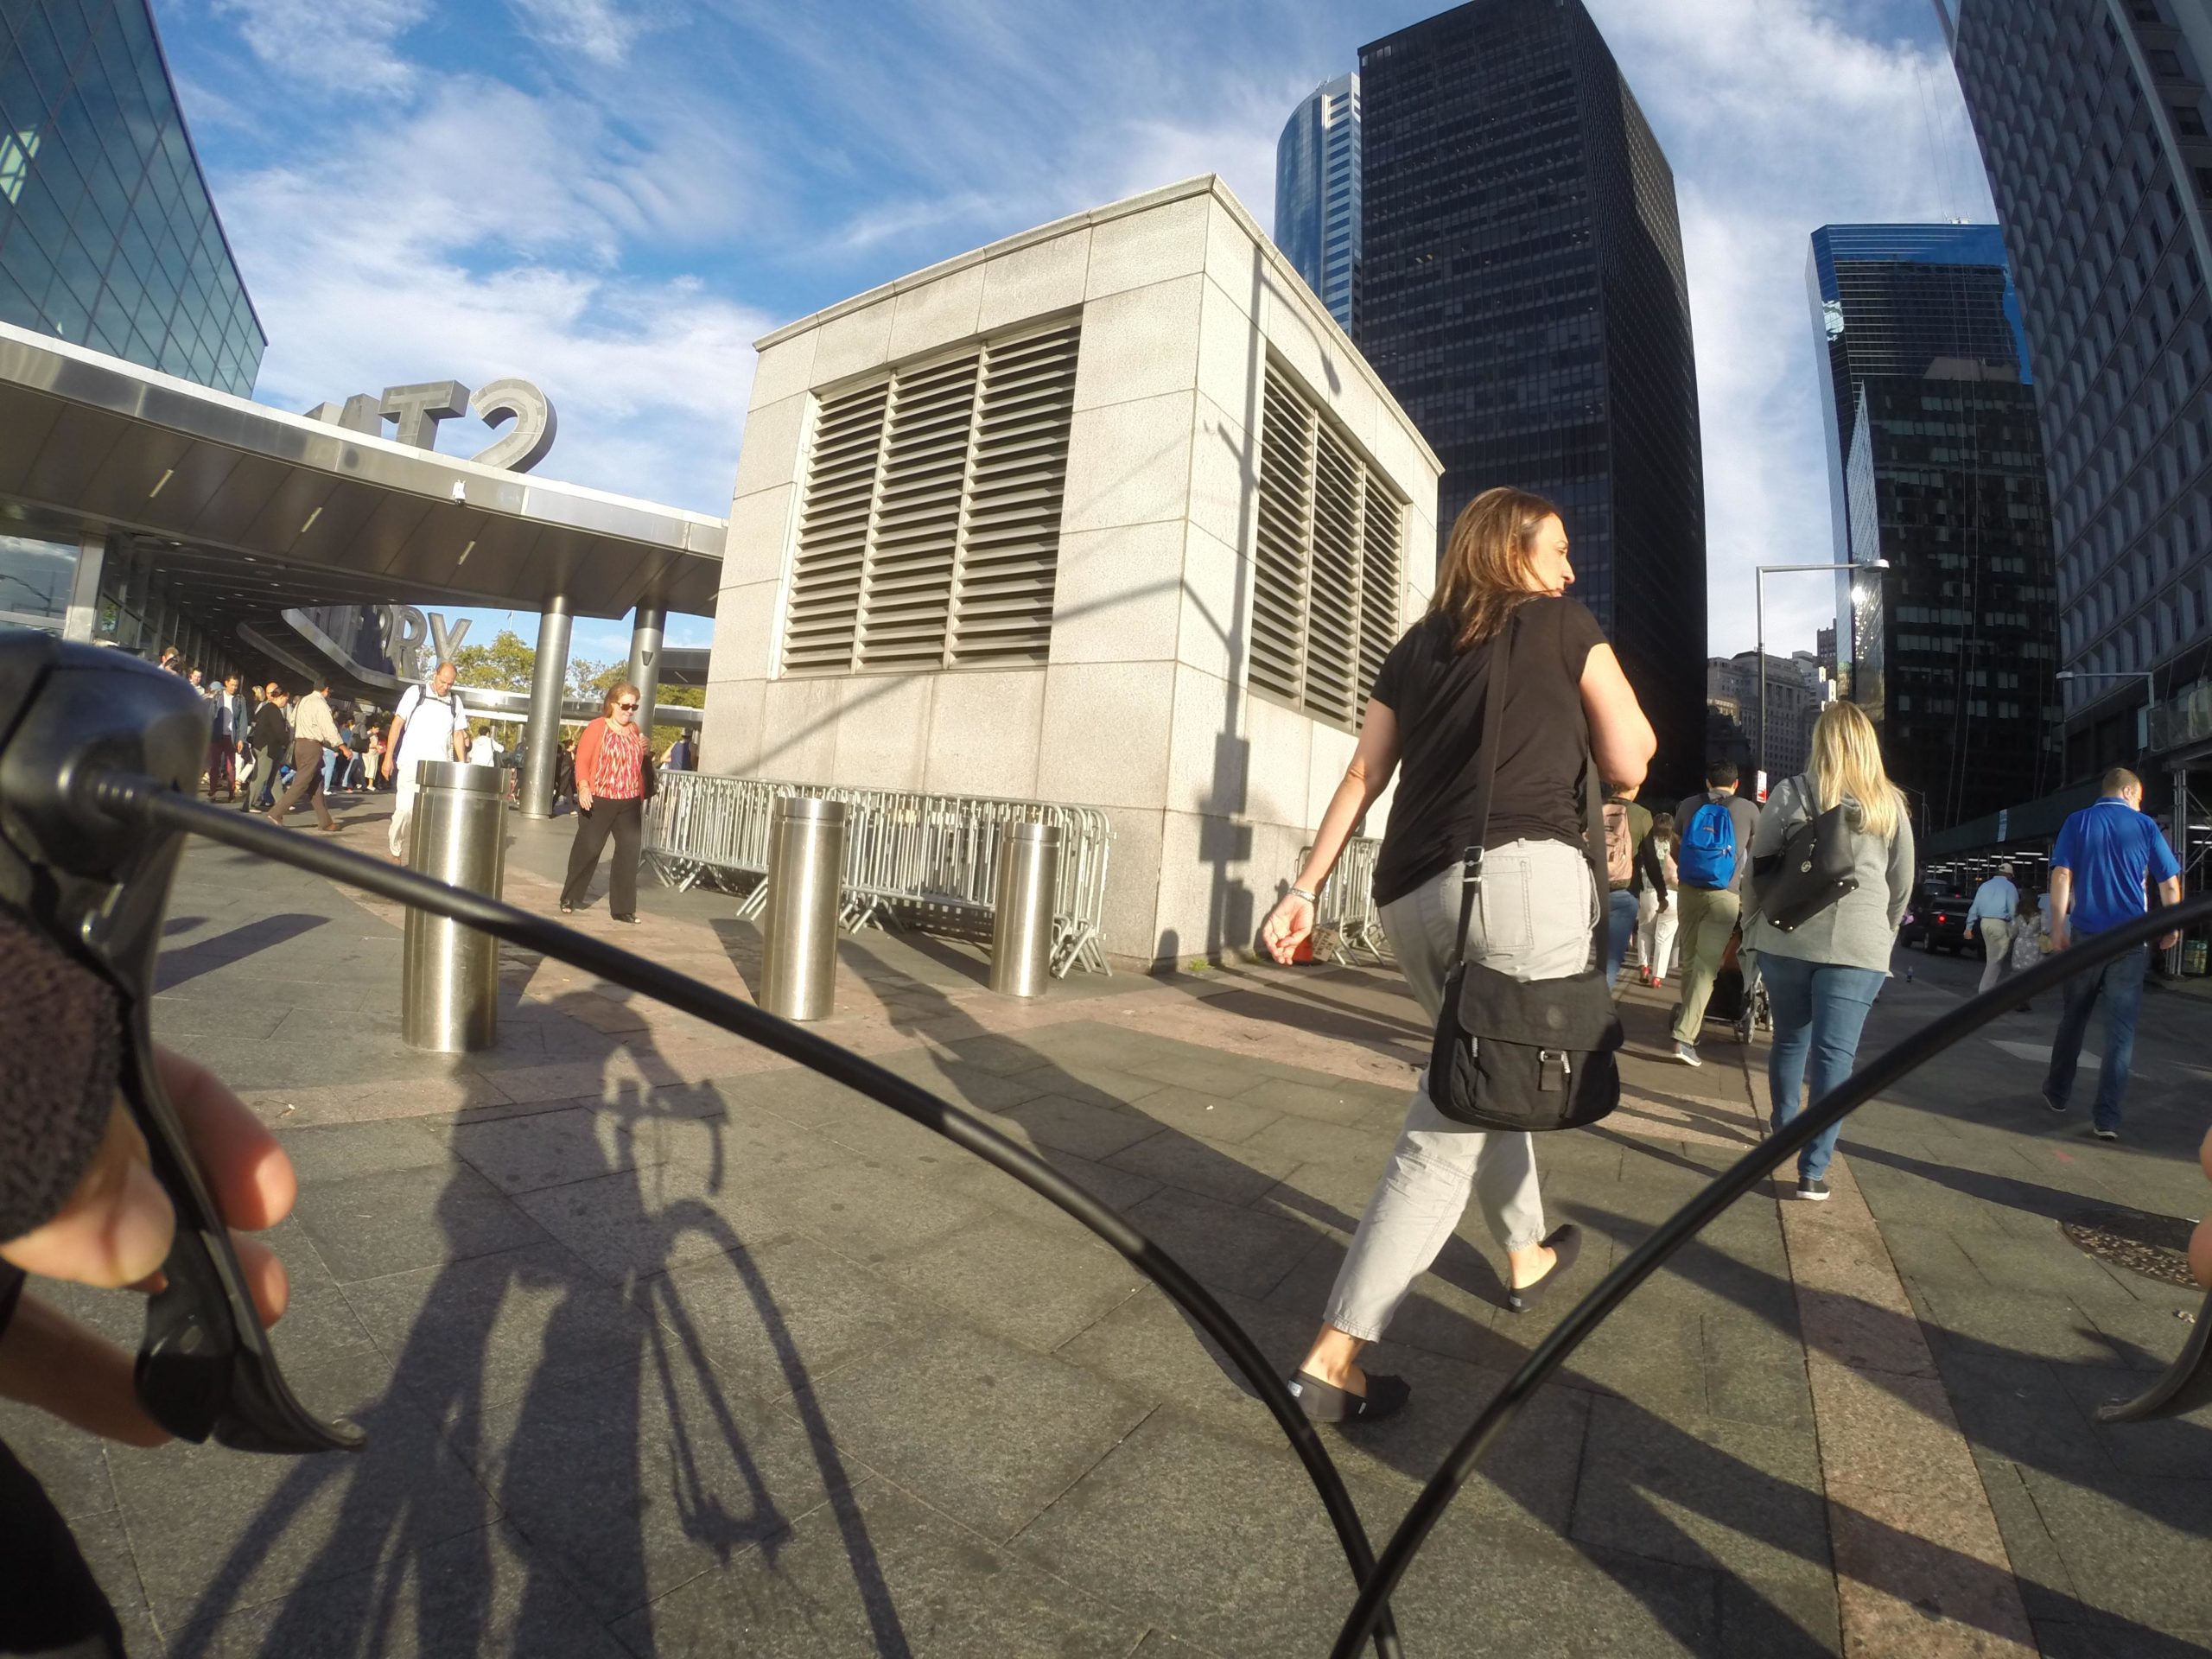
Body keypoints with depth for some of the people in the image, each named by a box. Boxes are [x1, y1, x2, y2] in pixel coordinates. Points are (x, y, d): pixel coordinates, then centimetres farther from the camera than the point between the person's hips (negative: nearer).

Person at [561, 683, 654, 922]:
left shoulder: (634, 729, 11)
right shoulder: (597, 727, -5)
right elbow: (582, 760, -10)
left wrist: (644, 750, 6)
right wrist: (583, 787, -23)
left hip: (630, 803, 5)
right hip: (599, 800, -4)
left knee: (629, 852, 2)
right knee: (587, 849, 4)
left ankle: (623, 907, 7)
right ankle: (569, 897, 22)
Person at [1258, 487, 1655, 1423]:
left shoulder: (1415, 648, 22)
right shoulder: (1565, 625, 11)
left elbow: (1363, 775, 13)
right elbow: (1628, 766, 9)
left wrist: (1305, 889, 10)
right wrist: (1603, 691, 26)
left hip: (1409, 897, 6)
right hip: (1525, 874, -6)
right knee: (1453, 1127, -4)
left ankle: (1526, 1256, 47)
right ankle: (1334, 1358, -3)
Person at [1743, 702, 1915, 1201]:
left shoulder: (1790, 792, 0)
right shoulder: (1890, 805, 5)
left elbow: (1758, 864, 3)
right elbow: (1903, 885, 11)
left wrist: (1753, 926, 13)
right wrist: (1882, 935, 23)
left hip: (1786, 938, 0)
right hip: (1857, 944, 0)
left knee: (1789, 1039, 17)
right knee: (1834, 1053, 0)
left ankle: (1785, 1128, 36)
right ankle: (1813, 1171, -1)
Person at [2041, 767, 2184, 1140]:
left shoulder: (2078, 822, 2)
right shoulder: (2145, 826, 3)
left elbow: (2062, 875, -7)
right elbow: (2170, 882, 4)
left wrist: (2058, 926, -6)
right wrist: (2173, 928, 15)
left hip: (2086, 936, 0)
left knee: (2074, 1017, 14)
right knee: (2121, 1028, 1)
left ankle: (2057, 1093, 24)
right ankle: (2107, 1116, -2)